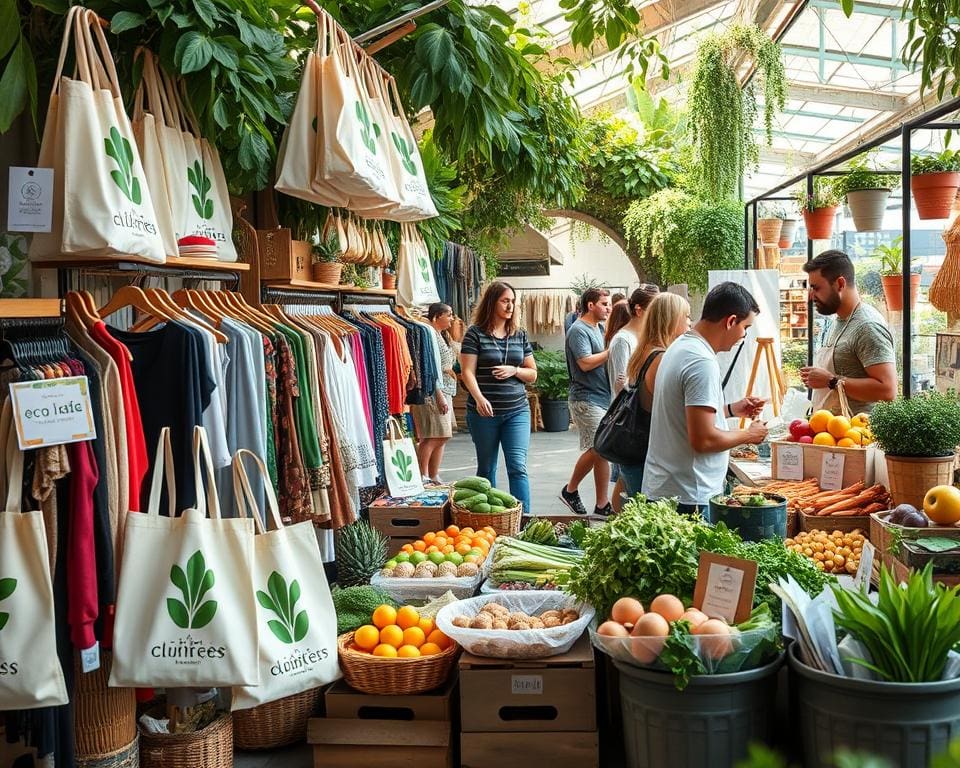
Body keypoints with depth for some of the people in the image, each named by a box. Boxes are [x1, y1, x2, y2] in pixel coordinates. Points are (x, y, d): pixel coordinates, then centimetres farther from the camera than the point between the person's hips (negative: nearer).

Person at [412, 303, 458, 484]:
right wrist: (439, 396, -22)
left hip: (444, 392, 10)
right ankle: (422, 477, -5)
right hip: (433, 394, -10)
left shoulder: (442, 336, 18)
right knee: (432, 438, -10)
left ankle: (434, 478, 15)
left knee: (441, 438, 10)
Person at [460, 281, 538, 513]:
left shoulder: (520, 335, 9)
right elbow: (467, 372, -10)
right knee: (486, 468, 11)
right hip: (484, 412, -2)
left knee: (518, 466, -9)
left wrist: (514, 370, -8)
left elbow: (532, 374, 14)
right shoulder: (475, 333, -2)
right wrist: (479, 398, -27)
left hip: (517, 411, 2)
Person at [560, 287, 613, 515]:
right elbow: (586, 363, -20)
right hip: (587, 399, -9)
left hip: (603, 398, 9)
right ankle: (570, 490, 6)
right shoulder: (579, 330, -10)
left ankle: (603, 505, 9)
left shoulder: (598, 329, 17)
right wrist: (612, 351, -14)